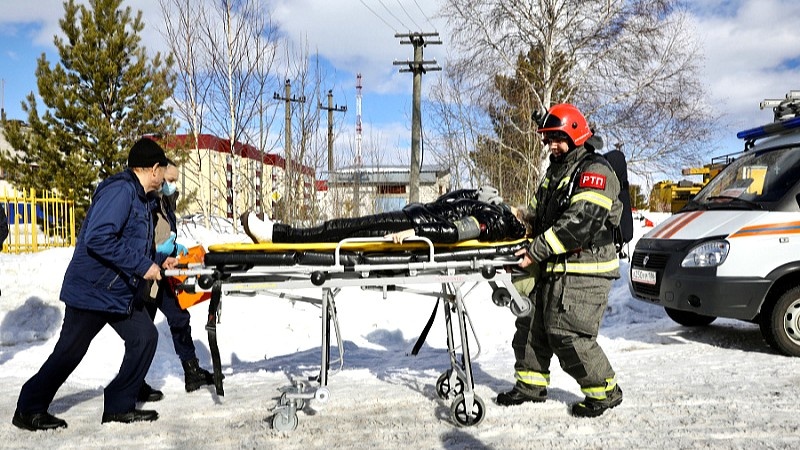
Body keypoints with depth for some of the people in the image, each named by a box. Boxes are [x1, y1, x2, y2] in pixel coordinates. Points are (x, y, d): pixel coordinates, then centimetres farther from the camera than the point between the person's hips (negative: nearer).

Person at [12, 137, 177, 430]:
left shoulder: (140, 198, 11)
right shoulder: (120, 190, -21)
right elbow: (98, 238, -31)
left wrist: (158, 264, 16)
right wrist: (142, 266, -28)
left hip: (123, 292, 9)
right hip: (92, 290, -9)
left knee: (145, 338, 4)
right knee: (69, 352, 4)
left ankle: (119, 406, 16)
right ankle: (29, 410, 24)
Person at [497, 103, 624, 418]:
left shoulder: (594, 172, -10)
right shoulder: (554, 173, 20)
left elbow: (580, 222, -23)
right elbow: (535, 215, 24)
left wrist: (537, 251, -23)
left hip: (584, 271, -9)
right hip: (554, 271, 9)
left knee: (569, 336, -11)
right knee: (533, 327, 13)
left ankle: (605, 391, 8)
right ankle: (531, 385, 28)